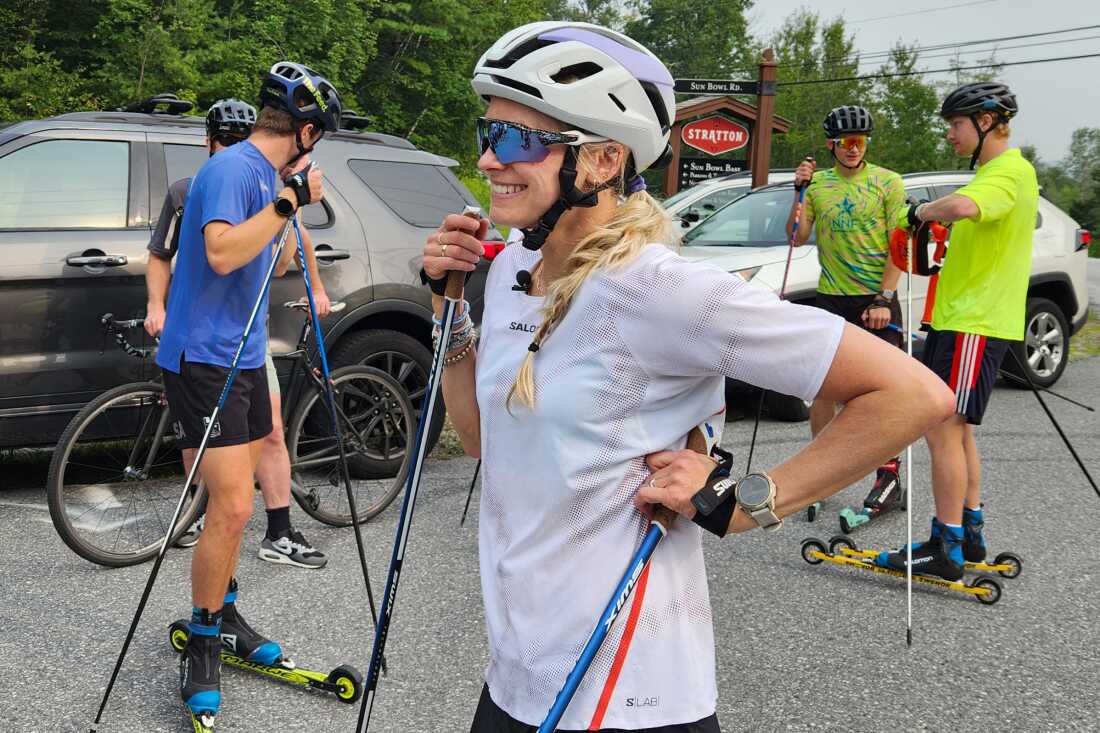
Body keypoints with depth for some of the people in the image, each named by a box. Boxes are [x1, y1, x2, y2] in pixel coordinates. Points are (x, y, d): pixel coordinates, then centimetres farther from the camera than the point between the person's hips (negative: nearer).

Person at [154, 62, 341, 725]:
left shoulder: (267, 173, 12)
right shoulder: (233, 168, -15)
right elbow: (222, 252, -30)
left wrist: (297, 201, 11)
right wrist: (287, 202, -24)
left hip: (244, 356, 10)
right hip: (204, 358, -9)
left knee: (235, 503, 16)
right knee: (232, 508, -11)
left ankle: (222, 613, 32)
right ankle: (202, 645, 5)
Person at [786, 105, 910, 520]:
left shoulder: (887, 182, 0)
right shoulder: (818, 183, 8)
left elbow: (899, 245, -4)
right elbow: (796, 239, 3)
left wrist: (884, 299, -13)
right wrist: (800, 190, -7)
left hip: (876, 299, -3)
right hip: (831, 299, 3)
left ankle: (889, 478, -1)